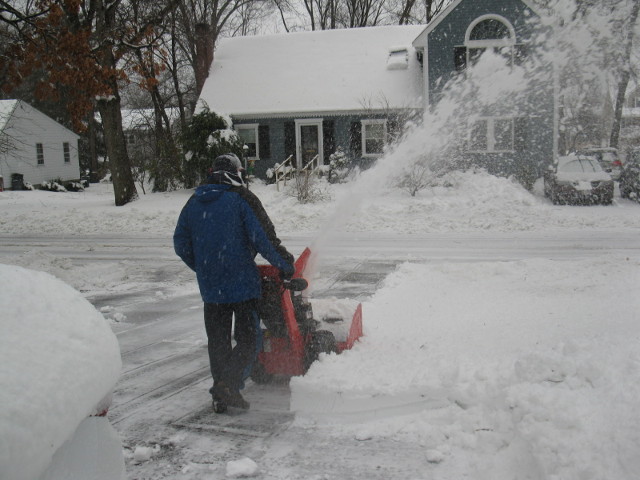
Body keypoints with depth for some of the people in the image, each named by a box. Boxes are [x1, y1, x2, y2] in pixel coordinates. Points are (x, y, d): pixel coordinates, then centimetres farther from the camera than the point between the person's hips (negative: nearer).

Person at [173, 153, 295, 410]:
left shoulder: (193, 203, 9)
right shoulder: (242, 198, -6)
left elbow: (181, 245, 12)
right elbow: (264, 238, -12)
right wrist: (286, 264, 0)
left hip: (210, 286, 5)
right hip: (243, 282, -5)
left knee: (218, 340, 15)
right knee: (248, 340, 2)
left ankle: (222, 395, 21)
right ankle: (228, 384, -13)